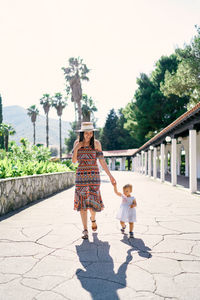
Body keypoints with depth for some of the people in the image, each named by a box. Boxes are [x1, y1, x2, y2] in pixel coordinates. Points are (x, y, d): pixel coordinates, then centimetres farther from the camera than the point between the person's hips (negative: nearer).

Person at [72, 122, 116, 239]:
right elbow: (74, 161, 4)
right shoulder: (77, 143, 4)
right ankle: (85, 230, 9)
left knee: (93, 201, -1)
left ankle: (93, 219, 34)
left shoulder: (96, 143, -2)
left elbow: (102, 161, -1)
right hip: (81, 175, 1)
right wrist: (76, 148, -12)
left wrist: (110, 176, -5)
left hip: (94, 175, -1)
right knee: (82, 202, -1)